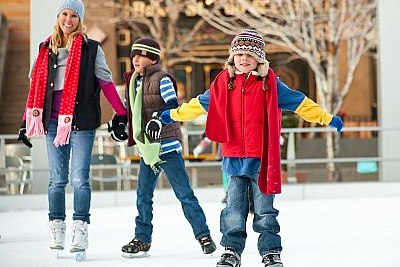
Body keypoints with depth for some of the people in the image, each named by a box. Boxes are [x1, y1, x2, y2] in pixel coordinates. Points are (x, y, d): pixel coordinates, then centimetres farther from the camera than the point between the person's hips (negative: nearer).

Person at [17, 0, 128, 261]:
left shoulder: (91, 49, 2)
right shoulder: (46, 49, 12)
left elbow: (106, 83, 1)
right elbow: (36, 87, 14)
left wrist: (121, 114, -5)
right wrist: (26, 121, 12)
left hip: (82, 121, -3)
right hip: (54, 120, 3)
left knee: (80, 178, -7)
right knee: (57, 179, 5)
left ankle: (80, 233, -5)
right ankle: (57, 232, 10)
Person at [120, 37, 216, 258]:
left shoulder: (162, 78, -8)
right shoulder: (135, 81, 15)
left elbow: (172, 105, -20)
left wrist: (159, 119, -34)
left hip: (167, 145, -8)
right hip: (147, 148, 8)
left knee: (184, 193, -5)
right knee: (143, 195, 8)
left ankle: (203, 235, 1)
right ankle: (142, 239, 17)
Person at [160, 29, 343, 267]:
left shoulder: (270, 84, -2)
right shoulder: (224, 83, 5)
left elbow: (299, 102, 2)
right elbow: (201, 103, 19)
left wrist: (326, 118, 0)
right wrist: (174, 115, 27)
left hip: (262, 158, -2)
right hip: (235, 157, 2)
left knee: (264, 209, 6)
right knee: (234, 209, 7)